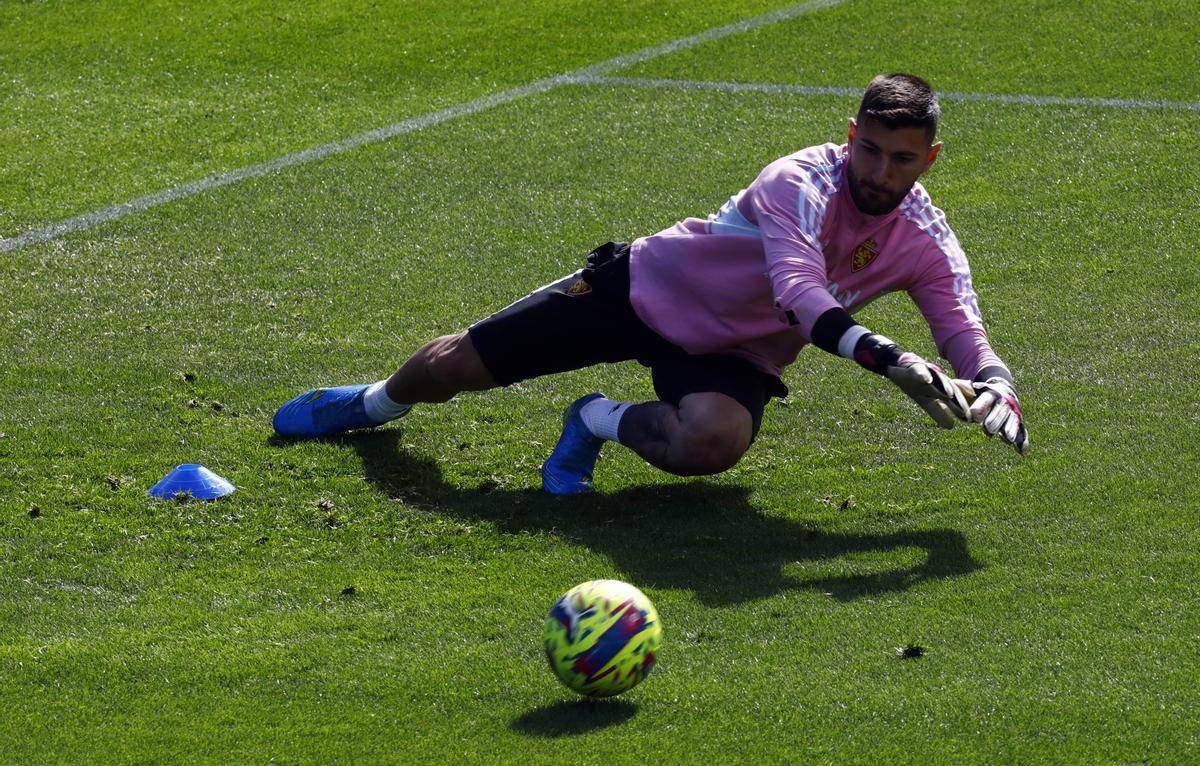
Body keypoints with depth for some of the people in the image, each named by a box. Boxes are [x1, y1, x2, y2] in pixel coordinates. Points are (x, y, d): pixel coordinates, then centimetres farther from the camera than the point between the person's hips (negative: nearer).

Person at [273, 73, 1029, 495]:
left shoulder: (925, 242, -16)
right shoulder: (803, 182, -31)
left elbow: (966, 335, -21)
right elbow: (800, 294, -46)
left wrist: (996, 386, -46)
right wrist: (892, 361, -59)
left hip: (733, 356, 2)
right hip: (649, 286, -2)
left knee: (713, 442, -36)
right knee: (458, 363, 5)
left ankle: (602, 423, -1)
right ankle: (377, 402, 44)